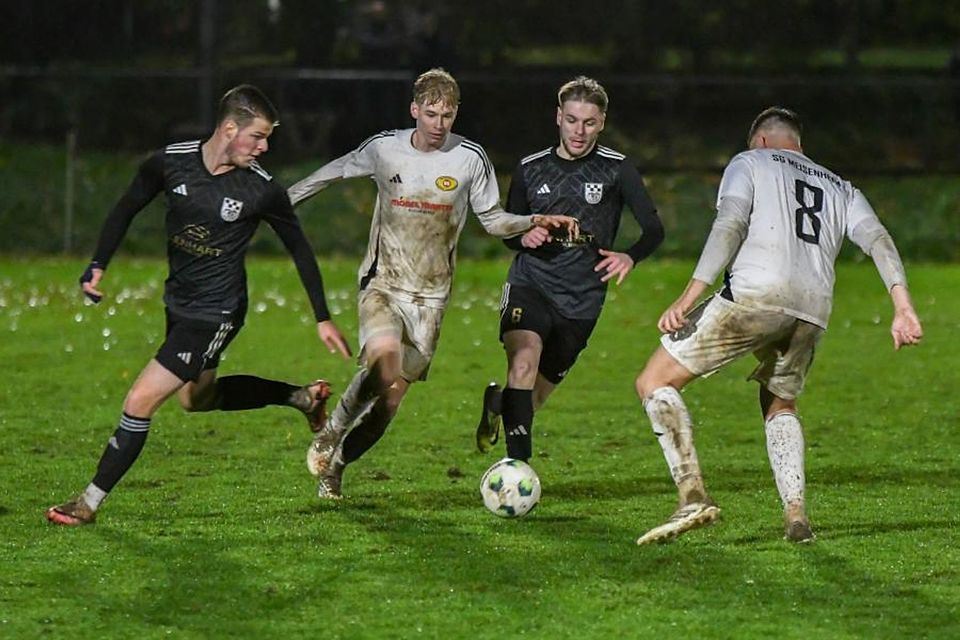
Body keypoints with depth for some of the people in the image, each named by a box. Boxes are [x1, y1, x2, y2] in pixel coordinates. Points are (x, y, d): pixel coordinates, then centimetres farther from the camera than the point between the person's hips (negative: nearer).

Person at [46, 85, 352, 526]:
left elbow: (299, 249, -3)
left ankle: (90, 502, 3)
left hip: (216, 314, -6)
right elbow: (126, 210, 6)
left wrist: (323, 319, 0)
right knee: (196, 397, 27)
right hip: (178, 301, 6)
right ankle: (302, 397, 40)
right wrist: (98, 266, -4)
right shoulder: (171, 163, -10)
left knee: (140, 402, -9)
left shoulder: (263, 190, -17)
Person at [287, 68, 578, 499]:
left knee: (391, 397, -4)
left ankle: (335, 467, 18)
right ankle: (331, 434, -8)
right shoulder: (383, 149, -3)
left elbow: (493, 219, 7)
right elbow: (335, 172, 16)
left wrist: (535, 222, -11)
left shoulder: (470, 159, -3)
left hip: (430, 296, 1)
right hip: (382, 284, -1)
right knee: (384, 356, -31)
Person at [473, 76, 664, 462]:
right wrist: (523, 238, -9)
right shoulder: (530, 169, 6)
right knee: (523, 362, -28)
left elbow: (653, 230, -4)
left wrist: (629, 257, -26)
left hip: (581, 300, 0)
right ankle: (518, 468, -29)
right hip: (529, 285, 0)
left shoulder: (616, 169, -1)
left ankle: (498, 403, 45)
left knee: (535, 396, 8)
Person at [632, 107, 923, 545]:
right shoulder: (841, 189, 31)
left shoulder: (749, 163, 19)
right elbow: (877, 239, 14)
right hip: (813, 311, 5)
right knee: (779, 405, 29)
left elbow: (730, 225, 1)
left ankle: (693, 496, -14)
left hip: (755, 295, -5)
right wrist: (903, 308, 3)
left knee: (655, 382, 3)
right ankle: (796, 513, 9)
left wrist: (689, 297, -7)